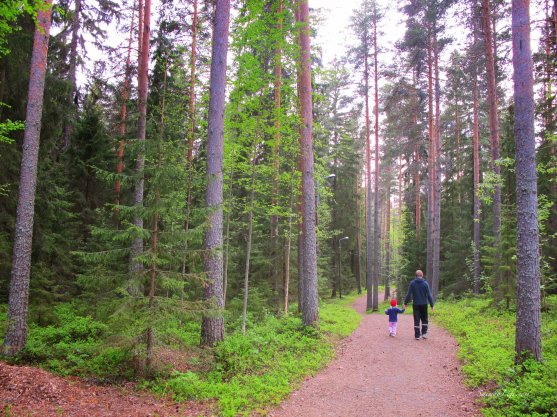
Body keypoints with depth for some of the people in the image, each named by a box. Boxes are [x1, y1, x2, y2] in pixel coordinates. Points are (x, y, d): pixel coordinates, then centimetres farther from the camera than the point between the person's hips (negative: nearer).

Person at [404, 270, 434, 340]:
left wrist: (406, 303, 7)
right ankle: (424, 333, 7)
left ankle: (417, 335, 4)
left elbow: (408, 294, -3)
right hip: (424, 304, 0)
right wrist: (432, 305, 2)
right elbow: (429, 295, -5)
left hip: (415, 305, 0)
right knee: (424, 319, 15)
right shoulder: (425, 283, -5)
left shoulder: (412, 283, -3)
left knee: (416, 320, 5)